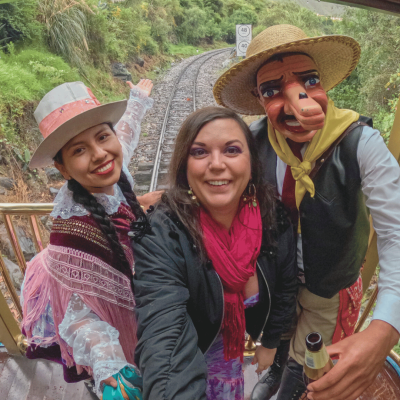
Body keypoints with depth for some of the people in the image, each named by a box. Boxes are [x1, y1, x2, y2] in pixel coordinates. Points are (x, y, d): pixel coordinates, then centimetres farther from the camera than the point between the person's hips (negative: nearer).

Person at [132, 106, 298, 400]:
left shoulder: (273, 219, -21)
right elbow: (164, 338, -46)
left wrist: (270, 342, 6)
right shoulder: (159, 236, -35)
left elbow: (285, 288, -5)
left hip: (231, 347, 4)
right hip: (187, 356, -3)